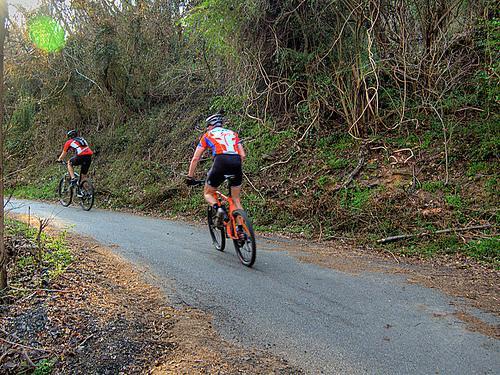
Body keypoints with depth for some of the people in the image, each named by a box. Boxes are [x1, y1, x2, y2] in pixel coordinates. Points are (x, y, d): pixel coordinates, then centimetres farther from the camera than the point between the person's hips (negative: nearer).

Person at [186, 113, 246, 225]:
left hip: (221, 161, -3)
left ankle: (218, 208, -11)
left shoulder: (208, 135, 22)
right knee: (236, 199, 16)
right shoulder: (233, 133, 29)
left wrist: (190, 177, 29)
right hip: (236, 162, 3)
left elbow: (195, 158, 21)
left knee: (208, 193, 18)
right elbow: (243, 155, 22)